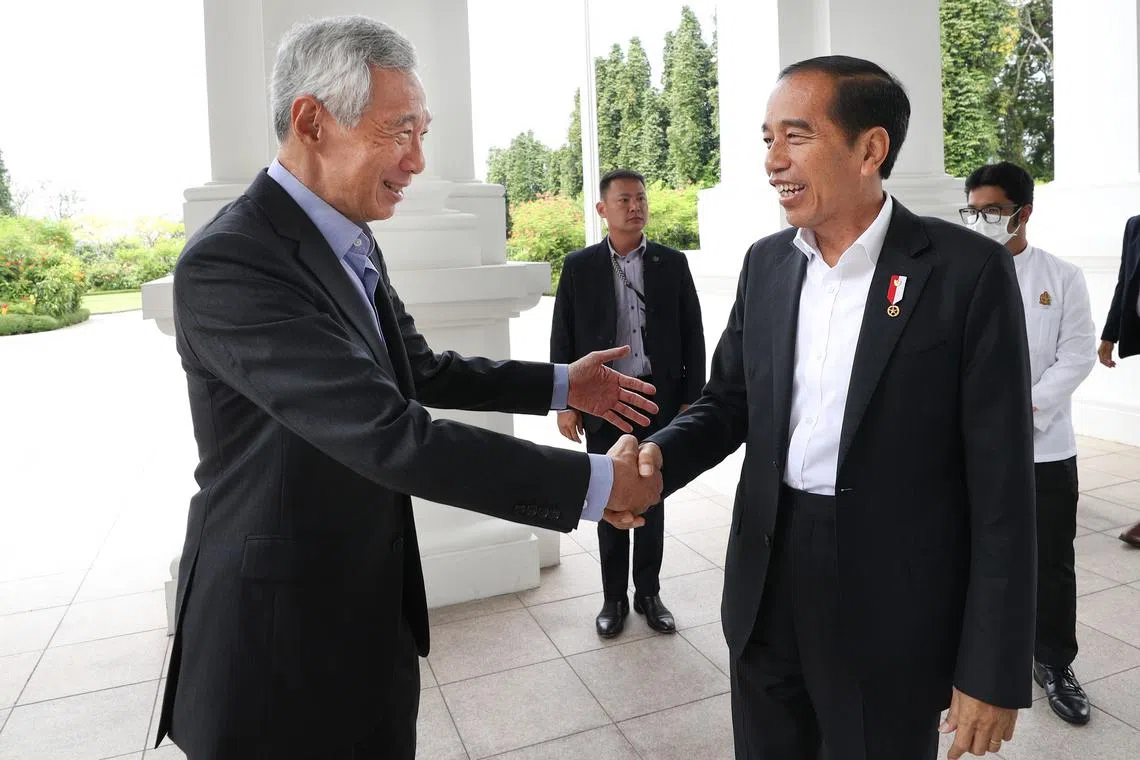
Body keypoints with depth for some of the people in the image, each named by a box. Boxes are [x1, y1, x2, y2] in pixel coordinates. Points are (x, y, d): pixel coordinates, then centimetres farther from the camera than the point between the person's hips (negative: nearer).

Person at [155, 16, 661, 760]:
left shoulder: (351, 243, 4)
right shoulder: (228, 263, -25)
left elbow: (423, 370, 14)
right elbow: (392, 437, -32)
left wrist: (561, 383, 7)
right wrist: (595, 482, -26)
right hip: (280, 637, -8)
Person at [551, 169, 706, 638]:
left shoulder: (672, 263, 3)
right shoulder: (579, 266, 1)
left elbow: (692, 335, 3)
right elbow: (562, 339, 2)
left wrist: (692, 399, -1)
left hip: (659, 399, 1)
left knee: (652, 499, 11)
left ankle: (648, 594, 25)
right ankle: (614, 597, 22)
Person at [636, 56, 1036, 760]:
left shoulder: (968, 270, -12)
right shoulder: (766, 262, 3)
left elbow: (1001, 483, -11)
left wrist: (993, 672, -10)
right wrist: (660, 454, -12)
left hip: (891, 613, -4)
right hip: (766, 592, 5)